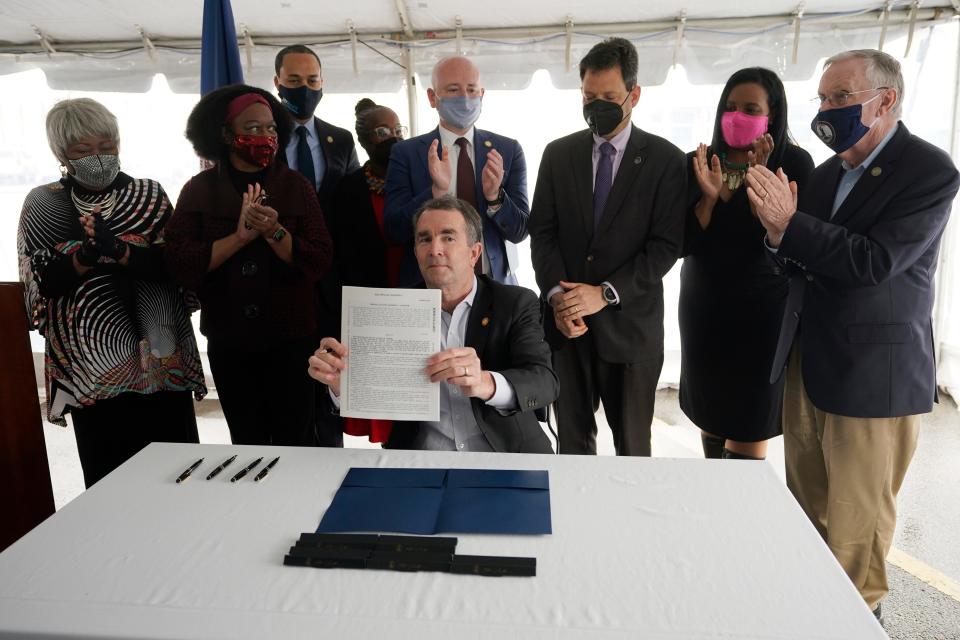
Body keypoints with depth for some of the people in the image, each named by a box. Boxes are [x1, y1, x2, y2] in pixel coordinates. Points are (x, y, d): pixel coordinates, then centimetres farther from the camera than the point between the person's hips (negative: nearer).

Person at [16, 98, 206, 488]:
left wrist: (119, 251, -19)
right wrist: (84, 258, -18)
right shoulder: (42, 205, 6)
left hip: (159, 356, 1)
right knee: (108, 472, 2)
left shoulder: (150, 196, 7)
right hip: (90, 360, 0)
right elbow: (40, 283, 0)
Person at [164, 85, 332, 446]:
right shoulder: (199, 190, 0)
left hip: (289, 339, -1)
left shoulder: (295, 186, -1)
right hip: (229, 342, 1)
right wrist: (240, 237, -20)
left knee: (296, 442, 5)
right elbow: (180, 264, -11)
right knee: (247, 442, 16)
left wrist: (274, 232, -22)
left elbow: (318, 262, -8)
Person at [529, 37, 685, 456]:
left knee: (632, 443, 12)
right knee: (572, 437, 13)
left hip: (629, 324, -2)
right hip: (566, 320, 2)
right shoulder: (558, 154, 7)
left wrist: (605, 294, -17)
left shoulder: (666, 160, -2)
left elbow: (665, 246, -8)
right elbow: (542, 231, 3)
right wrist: (557, 295, -12)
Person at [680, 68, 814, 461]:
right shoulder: (697, 163, -1)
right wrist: (709, 196, -21)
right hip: (704, 306, 3)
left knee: (749, 423, 2)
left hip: (762, 309, -3)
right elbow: (683, 244, -6)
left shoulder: (793, 163, -8)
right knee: (711, 413, 14)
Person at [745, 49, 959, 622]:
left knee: (855, 522, 6)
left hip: (873, 377, -6)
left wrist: (789, 223, -26)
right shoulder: (827, 173, 9)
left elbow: (874, 262, -23)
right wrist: (781, 234, -10)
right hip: (808, 362, 7)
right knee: (807, 505, 19)